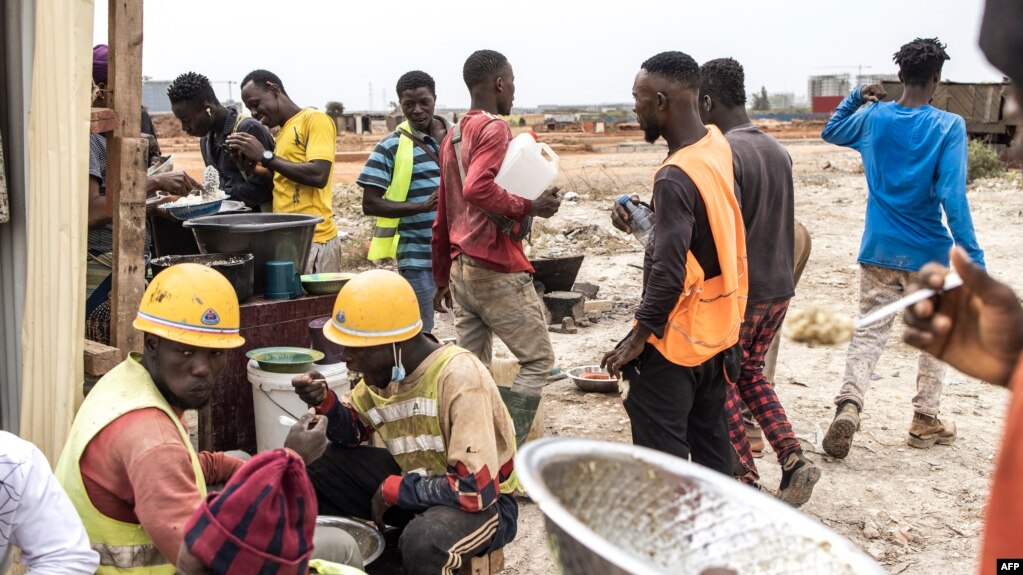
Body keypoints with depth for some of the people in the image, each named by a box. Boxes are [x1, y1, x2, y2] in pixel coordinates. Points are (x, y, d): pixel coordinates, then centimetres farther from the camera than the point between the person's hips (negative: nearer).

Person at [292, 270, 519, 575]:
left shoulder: (459, 378, -30)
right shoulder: (386, 366, -7)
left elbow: (476, 489, -33)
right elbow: (353, 433, 8)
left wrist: (392, 489, -21)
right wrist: (325, 402, -14)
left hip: (484, 501, -7)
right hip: (419, 480, 7)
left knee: (423, 541, -38)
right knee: (314, 466, -5)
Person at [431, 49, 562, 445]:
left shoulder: (454, 136, 15)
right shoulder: (494, 128, -11)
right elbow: (478, 189, -30)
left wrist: (442, 279, 23)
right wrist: (530, 207, -18)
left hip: (462, 268, 9)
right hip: (498, 271, -8)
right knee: (538, 359, 3)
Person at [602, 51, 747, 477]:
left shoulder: (676, 177, -24)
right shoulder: (717, 145, 2)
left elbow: (669, 273, -27)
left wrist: (638, 337, -18)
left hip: (674, 342, -9)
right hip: (716, 332, 9)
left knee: (661, 457, 1)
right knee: (709, 440, 19)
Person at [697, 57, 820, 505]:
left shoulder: (721, 154, -19)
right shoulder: (777, 150, 7)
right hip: (779, 287, 8)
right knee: (750, 373, 23)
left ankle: (746, 481, 15)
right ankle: (793, 460, 12)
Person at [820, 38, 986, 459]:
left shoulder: (873, 117, 0)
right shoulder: (948, 127, -12)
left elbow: (830, 132, 22)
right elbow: (952, 196, -18)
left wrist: (857, 97, 18)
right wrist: (973, 258, -15)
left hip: (878, 250, 3)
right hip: (928, 254, -3)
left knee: (869, 332, 6)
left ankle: (849, 404, -17)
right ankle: (925, 420, 22)